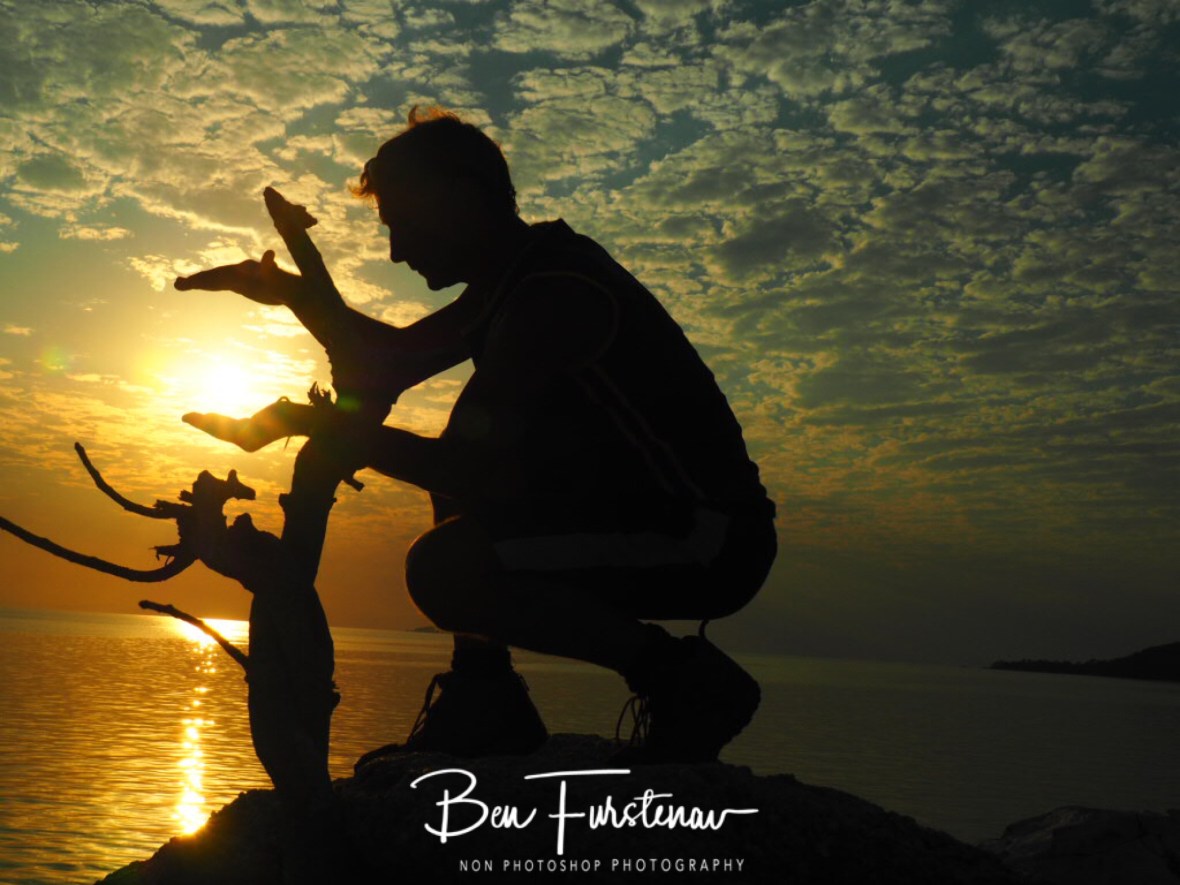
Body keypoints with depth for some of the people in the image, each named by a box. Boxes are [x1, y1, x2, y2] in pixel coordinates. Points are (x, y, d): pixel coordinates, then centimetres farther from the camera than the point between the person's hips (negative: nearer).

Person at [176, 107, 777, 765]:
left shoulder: (554, 292, -20)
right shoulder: (518, 277, 13)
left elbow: (490, 470, -24)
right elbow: (397, 360, 22)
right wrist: (293, 292, 14)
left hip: (710, 537, -10)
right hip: (643, 512, 10)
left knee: (444, 569, -24)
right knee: (458, 477, 19)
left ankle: (688, 682, -11)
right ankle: (486, 705, 18)